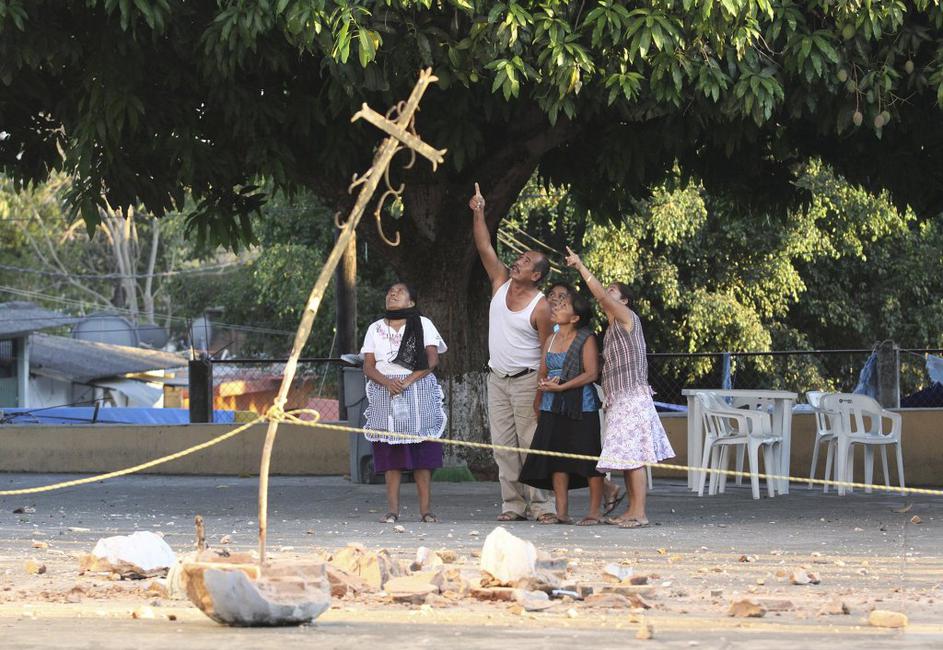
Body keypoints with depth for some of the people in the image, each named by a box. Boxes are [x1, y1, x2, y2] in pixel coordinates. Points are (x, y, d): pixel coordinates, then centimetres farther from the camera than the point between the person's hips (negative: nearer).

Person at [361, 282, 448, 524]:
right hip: (385, 393, 2)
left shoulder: (423, 324, 8)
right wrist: (387, 382, -14)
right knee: (390, 453, -5)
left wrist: (409, 380, -16)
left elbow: (432, 359, -3)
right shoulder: (375, 329, 14)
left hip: (419, 392, -2)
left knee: (422, 452, -6)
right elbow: (368, 366, 6)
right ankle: (393, 509, -6)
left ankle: (425, 509, -6)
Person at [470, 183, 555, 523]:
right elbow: (485, 248, 2)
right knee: (503, 446, 4)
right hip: (497, 379, 6)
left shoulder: (540, 307, -12)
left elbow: (548, 351, -13)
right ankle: (513, 504, 6)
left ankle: (540, 504, -4)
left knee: (531, 444, -6)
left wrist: (542, 391, -18)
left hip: (526, 380, -6)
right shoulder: (501, 282, 5)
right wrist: (478, 213, -8)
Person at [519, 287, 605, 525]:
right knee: (556, 459, 4)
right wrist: (543, 383, -7)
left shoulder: (586, 339, -5)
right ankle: (562, 512, 9)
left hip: (580, 406, -7)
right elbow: (542, 372, 18)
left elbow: (591, 373, -13)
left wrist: (560, 387, -17)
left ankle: (594, 512, 2)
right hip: (553, 407, 7)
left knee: (588, 458, -4)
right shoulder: (551, 340, 14)